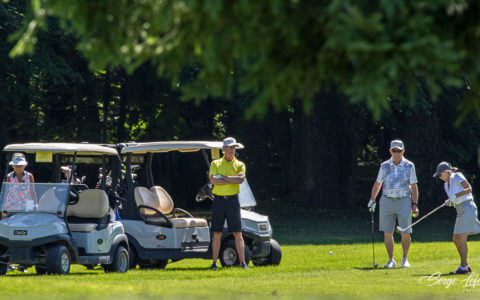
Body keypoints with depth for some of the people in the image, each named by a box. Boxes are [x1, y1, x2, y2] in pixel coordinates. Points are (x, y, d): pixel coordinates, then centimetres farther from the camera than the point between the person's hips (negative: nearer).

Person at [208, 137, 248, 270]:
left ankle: (243, 262, -2)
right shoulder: (215, 163, 7)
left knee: (237, 233, -3)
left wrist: (222, 177, -11)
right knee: (217, 233, 3)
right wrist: (232, 180, -10)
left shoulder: (239, 165, 7)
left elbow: (240, 179, -13)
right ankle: (214, 262, 7)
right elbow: (213, 180, -9)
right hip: (218, 200, 0)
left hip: (232, 199, 0)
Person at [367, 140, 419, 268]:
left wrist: (415, 205, -5)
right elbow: (377, 184, 16)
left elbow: (414, 186, 1)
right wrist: (372, 201, 16)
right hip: (387, 201, 2)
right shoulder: (384, 166, 6)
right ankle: (391, 260, 9)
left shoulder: (409, 166, 1)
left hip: (404, 201, -2)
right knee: (387, 233, 0)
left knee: (405, 233, -5)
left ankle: (405, 259, 12)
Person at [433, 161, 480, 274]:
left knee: (461, 238, -13)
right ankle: (466, 265, 14)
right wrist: (448, 202, -7)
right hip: (460, 212, 9)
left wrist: (455, 196, -24)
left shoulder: (457, 177, -6)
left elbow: (469, 189, -16)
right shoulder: (446, 185, 18)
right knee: (456, 240, 8)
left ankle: (463, 268, -13)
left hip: (468, 208, -9)